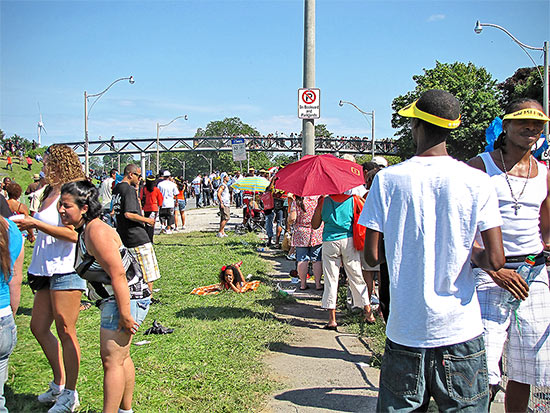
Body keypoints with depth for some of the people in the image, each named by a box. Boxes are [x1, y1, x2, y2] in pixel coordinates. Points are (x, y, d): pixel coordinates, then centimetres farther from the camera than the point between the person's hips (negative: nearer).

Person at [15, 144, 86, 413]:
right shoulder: (49, 193, 16)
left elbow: (72, 233, -22)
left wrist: (35, 224, -17)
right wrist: (28, 226, 11)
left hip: (66, 270, -10)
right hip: (47, 270, 10)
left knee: (65, 332, -2)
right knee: (38, 327, 14)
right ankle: (59, 383, 28)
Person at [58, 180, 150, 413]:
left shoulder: (96, 232, -21)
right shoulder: (84, 230, 10)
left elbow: (118, 275, -26)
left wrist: (125, 315, -25)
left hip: (125, 300, -11)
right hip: (114, 300, 11)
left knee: (111, 361, -9)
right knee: (120, 358, 20)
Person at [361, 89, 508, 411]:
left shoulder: (387, 179, -5)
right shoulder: (476, 181, -6)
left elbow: (372, 256, -5)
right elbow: (495, 260, -10)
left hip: (405, 331, 1)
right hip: (460, 331, 0)